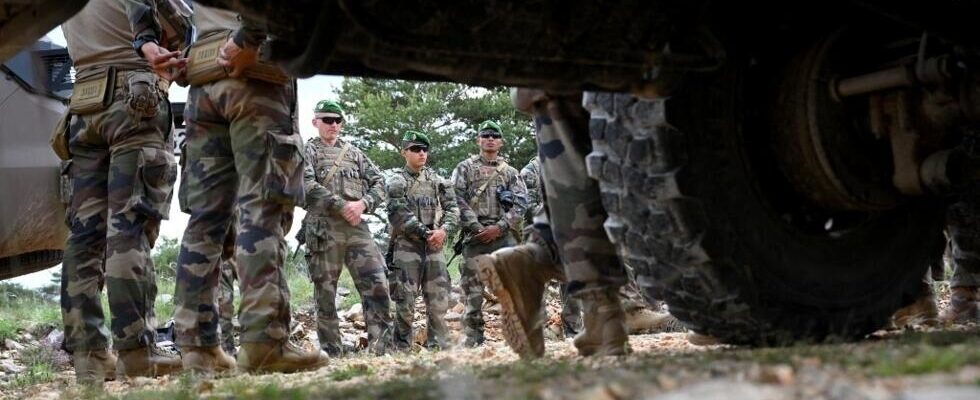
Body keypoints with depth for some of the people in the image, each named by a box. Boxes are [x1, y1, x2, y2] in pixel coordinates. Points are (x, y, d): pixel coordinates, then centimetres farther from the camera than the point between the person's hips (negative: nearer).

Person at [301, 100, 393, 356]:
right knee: (325, 293, -1)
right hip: (323, 229, -3)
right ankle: (331, 352, 2)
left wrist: (362, 204, -6)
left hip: (357, 227, 4)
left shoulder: (354, 153, 22)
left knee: (377, 284, -9)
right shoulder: (307, 151, 8)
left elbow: (378, 183, 15)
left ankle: (380, 348, -9)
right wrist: (342, 206, -14)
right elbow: (308, 186, -9)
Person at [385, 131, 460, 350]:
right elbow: (399, 215, -10)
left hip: (435, 246, 4)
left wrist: (443, 230, -11)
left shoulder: (437, 180, 15)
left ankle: (439, 347, 7)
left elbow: (452, 209, 8)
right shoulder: (396, 181, 1)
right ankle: (402, 348, 2)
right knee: (405, 301, -4)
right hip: (407, 247, -4)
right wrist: (424, 233, -14)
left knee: (438, 299, 2)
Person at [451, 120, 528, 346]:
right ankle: (473, 340, 4)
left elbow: (521, 204, 5)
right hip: (474, 235, -1)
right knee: (472, 290, -1)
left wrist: (499, 227, -9)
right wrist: (477, 227, -11)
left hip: (503, 236, 1)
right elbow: (458, 200, -1)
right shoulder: (465, 168, 10)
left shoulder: (510, 173, 15)